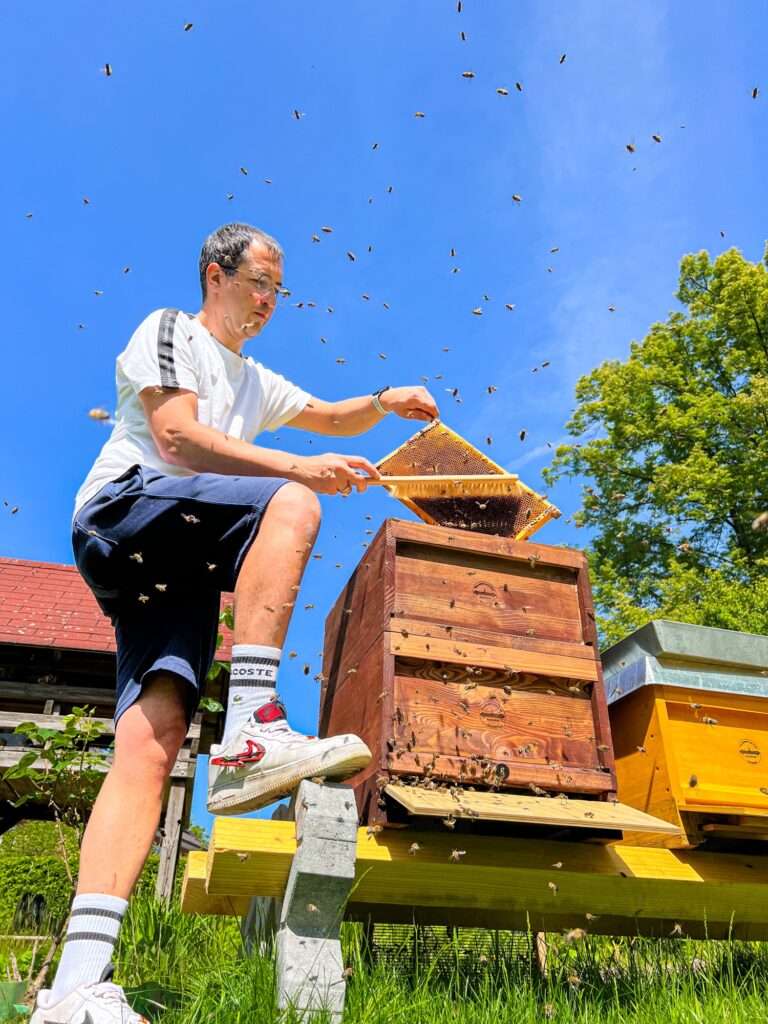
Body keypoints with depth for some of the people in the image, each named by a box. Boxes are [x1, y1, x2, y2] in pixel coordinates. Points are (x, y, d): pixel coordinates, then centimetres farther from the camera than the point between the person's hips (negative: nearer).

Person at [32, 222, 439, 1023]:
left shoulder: (253, 382, 32)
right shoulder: (169, 332, 8)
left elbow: (330, 416, 38)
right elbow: (176, 437, -8)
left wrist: (383, 403, 15)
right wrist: (299, 469, -14)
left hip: (177, 565, 6)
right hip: (121, 513, -6)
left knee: (153, 735, -14)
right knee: (290, 506, -28)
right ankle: (250, 734, -37)